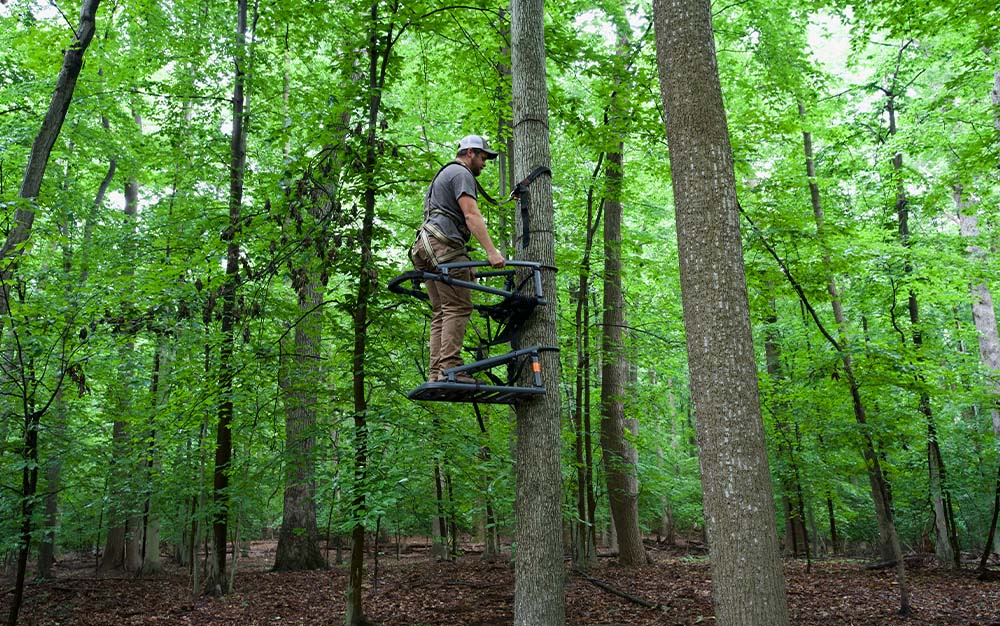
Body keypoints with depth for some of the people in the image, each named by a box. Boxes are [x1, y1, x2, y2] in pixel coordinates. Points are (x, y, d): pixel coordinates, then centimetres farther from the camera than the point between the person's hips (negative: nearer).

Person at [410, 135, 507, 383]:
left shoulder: (444, 174, 33)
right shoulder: (461, 174, 0)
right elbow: (472, 216, -15)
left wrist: (465, 262, 31)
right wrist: (491, 251, -23)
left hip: (428, 250, 10)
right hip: (444, 245, -10)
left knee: (441, 313, 4)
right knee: (459, 307, -14)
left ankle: (436, 373, -1)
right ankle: (450, 368, -21)